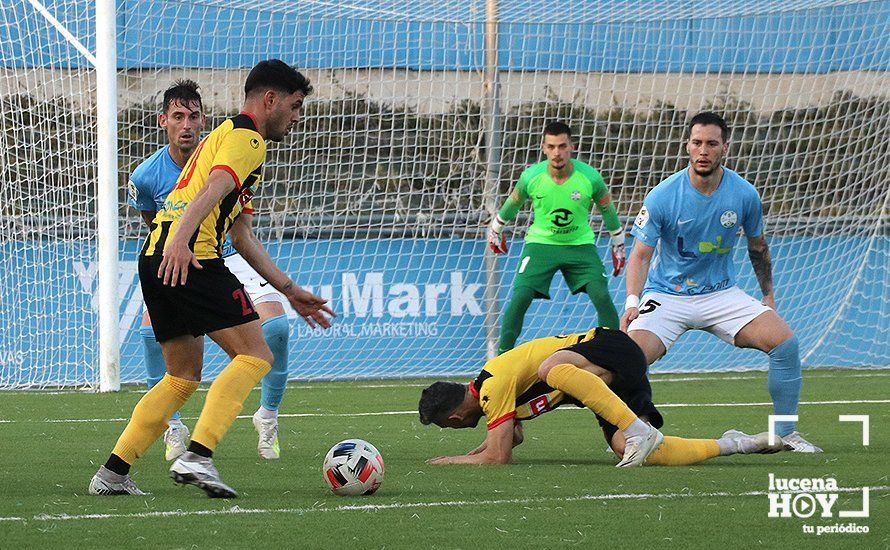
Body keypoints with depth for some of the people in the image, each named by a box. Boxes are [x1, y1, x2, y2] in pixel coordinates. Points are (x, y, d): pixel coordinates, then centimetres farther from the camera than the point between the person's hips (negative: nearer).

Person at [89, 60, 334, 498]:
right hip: (190, 259, -10)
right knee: (255, 356, -8)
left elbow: (242, 237, 33)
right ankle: (197, 456, -22)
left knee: (184, 376, 17)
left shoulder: (223, 135, 31)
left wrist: (289, 290, 32)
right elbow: (213, 190, -21)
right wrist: (180, 240, -37)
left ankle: (113, 473, 12)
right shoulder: (246, 139, -1)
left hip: (156, 260, 10)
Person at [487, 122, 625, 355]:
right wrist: (496, 229, 22)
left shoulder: (590, 177, -16)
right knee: (520, 297, -17)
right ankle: (502, 354, -4)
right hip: (541, 242, 0)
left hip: (580, 244, 0)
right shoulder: (531, 176, -15)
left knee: (602, 296, -16)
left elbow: (608, 210, 3)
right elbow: (513, 203, 8)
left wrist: (618, 246, 13)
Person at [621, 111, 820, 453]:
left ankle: (786, 433, 1)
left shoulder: (744, 195, -7)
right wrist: (632, 302, -29)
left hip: (721, 294, 2)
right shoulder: (661, 197, -15)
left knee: (785, 343, -15)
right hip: (666, 296, -2)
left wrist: (769, 295, 15)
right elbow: (641, 254, -14)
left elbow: (757, 246, 11)